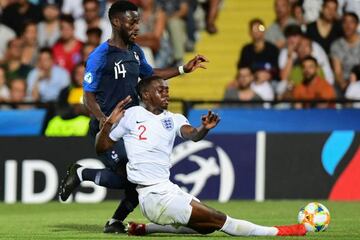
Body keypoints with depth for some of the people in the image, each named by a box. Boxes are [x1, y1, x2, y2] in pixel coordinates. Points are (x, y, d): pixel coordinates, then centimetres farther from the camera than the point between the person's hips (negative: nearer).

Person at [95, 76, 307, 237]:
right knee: (219, 220, -10)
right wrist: (109, 123, -16)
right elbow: (101, 147, 2)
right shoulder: (131, 115, -1)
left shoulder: (173, 119, 13)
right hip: (154, 195, -7)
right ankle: (275, 233, -6)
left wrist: (204, 129, -31)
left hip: (169, 189, 7)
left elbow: (191, 134, -8)